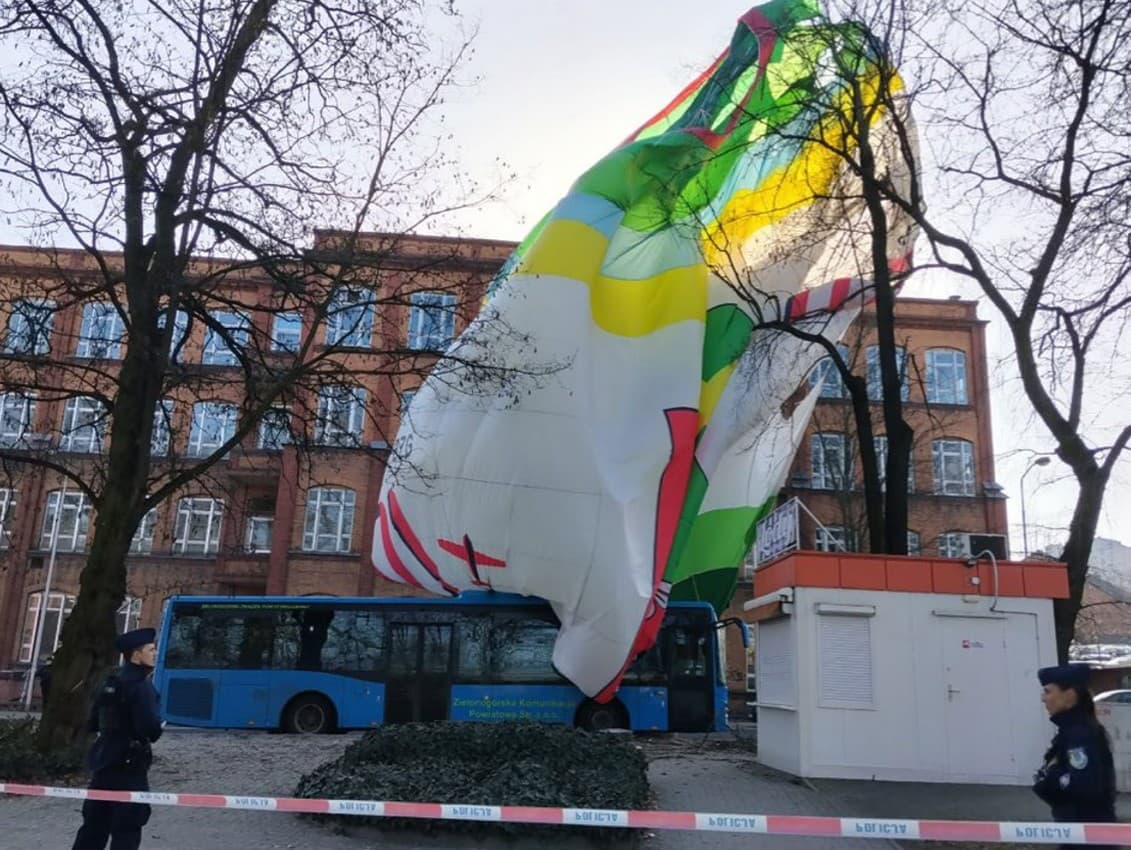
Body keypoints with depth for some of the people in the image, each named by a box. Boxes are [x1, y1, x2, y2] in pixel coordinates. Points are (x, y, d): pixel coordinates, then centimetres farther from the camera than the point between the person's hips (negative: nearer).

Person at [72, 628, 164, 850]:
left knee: (96, 821, 16)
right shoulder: (140, 685, -17)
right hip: (128, 764, -9)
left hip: (104, 759, 9)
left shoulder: (111, 681, 11)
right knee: (127, 826, -1)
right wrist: (156, 729, -4)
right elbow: (151, 727, -25)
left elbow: (94, 721, 16)